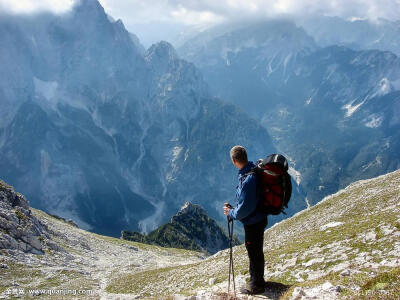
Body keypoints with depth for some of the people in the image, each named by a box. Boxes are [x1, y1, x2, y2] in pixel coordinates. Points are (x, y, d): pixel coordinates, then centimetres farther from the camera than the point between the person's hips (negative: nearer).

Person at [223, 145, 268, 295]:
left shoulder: (247, 179, -31)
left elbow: (245, 208, -28)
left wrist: (231, 213, -11)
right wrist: (234, 208, 13)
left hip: (253, 222, -9)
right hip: (259, 218, 9)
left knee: (254, 252, 10)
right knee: (256, 251, 24)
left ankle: (256, 285, 29)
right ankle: (257, 280, 43)